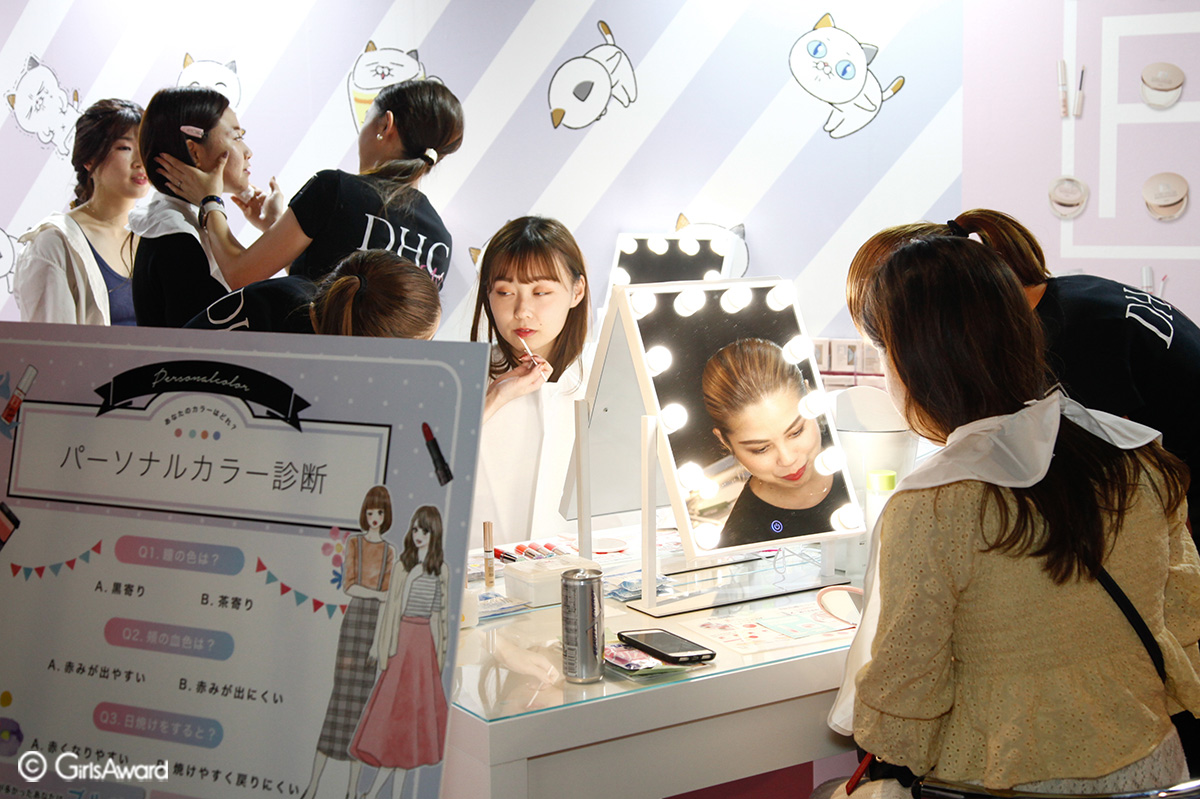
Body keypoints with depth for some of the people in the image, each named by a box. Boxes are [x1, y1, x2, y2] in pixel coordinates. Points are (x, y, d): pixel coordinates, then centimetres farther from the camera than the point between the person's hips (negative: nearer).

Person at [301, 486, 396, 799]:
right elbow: (348, 585, -4)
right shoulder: (354, 542, 5)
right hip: (353, 618, -2)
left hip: (376, 622, 2)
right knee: (342, 694, -7)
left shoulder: (389, 551, 11)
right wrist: (381, 595, -11)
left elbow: (387, 596, 5)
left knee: (362, 697, 3)